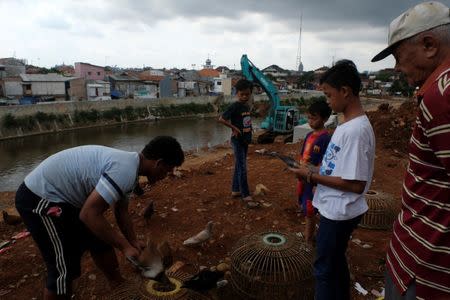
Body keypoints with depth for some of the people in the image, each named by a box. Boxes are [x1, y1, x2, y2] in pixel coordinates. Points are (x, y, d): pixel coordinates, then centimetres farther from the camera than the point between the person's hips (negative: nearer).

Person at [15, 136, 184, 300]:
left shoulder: (127, 164, 3)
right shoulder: (125, 170, -29)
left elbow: (121, 211, 16)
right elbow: (89, 215, -30)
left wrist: (133, 242, 18)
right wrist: (125, 246, -19)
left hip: (59, 195, 10)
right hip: (39, 199, -10)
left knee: (99, 241, 16)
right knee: (64, 269, -5)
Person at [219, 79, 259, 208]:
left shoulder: (247, 107, 8)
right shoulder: (234, 106, -16)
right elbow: (221, 119, -20)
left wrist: (249, 131, 4)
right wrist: (234, 128, -17)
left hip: (245, 140, 8)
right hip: (237, 140, -8)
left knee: (239, 166, 15)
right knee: (242, 168, -6)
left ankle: (235, 190, 26)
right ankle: (246, 196, -1)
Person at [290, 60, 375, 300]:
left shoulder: (356, 130, -24)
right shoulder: (348, 125, 7)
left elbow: (356, 184, -25)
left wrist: (313, 177, -18)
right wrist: (315, 173, 2)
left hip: (339, 212, -9)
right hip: (336, 209, 9)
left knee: (325, 269, 6)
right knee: (336, 262, 24)